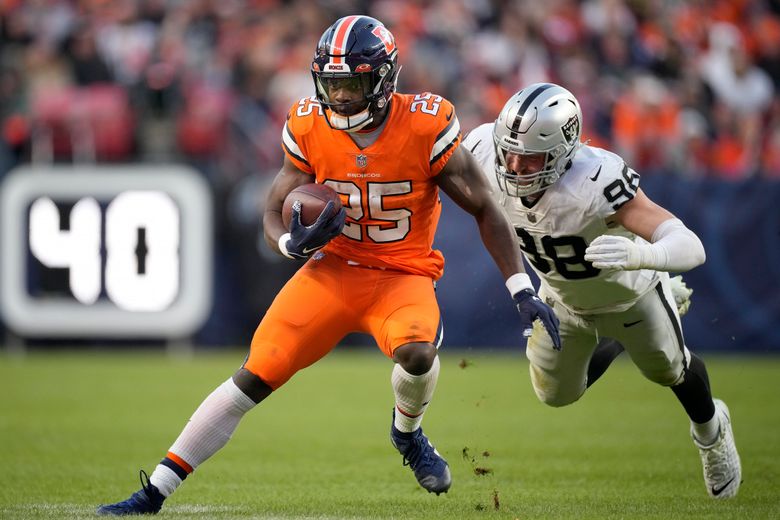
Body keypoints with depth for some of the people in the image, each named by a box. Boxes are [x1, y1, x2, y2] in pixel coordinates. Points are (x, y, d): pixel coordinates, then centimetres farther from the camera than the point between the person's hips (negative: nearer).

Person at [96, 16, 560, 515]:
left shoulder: (425, 128, -16)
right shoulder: (310, 128, -8)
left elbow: (486, 209, -7)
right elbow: (273, 215, 2)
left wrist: (524, 292, -11)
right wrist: (293, 243, -23)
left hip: (403, 276, -2)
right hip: (333, 268, 2)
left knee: (417, 353, -33)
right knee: (255, 376, -10)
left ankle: (408, 432, 4)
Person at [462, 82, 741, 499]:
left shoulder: (595, 181, -48)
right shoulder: (486, 156, -34)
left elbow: (691, 248, -54)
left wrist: (639, 254, -74)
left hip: (628, 294, -4)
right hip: (563, 299, 4)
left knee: (669, 371, 24)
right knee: (556, 395, 19)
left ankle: (711, 433, 58)